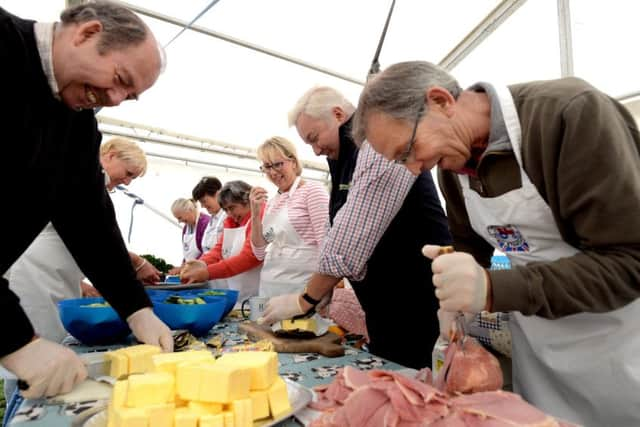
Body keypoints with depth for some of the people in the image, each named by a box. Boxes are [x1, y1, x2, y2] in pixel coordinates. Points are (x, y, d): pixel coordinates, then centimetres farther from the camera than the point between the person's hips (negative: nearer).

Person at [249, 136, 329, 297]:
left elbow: (327, 245, -14)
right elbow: (260, 253, 9)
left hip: (303, 286, -6)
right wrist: (255, 214, -3)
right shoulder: (272, 202, 11)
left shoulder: (312, 190, -8)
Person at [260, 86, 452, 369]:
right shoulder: (349, 160, 12)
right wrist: (321, 291, 4)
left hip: (421, 313, -9)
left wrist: (304, 300, -13)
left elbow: (350, 244, -24)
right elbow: (345, 238, 14)